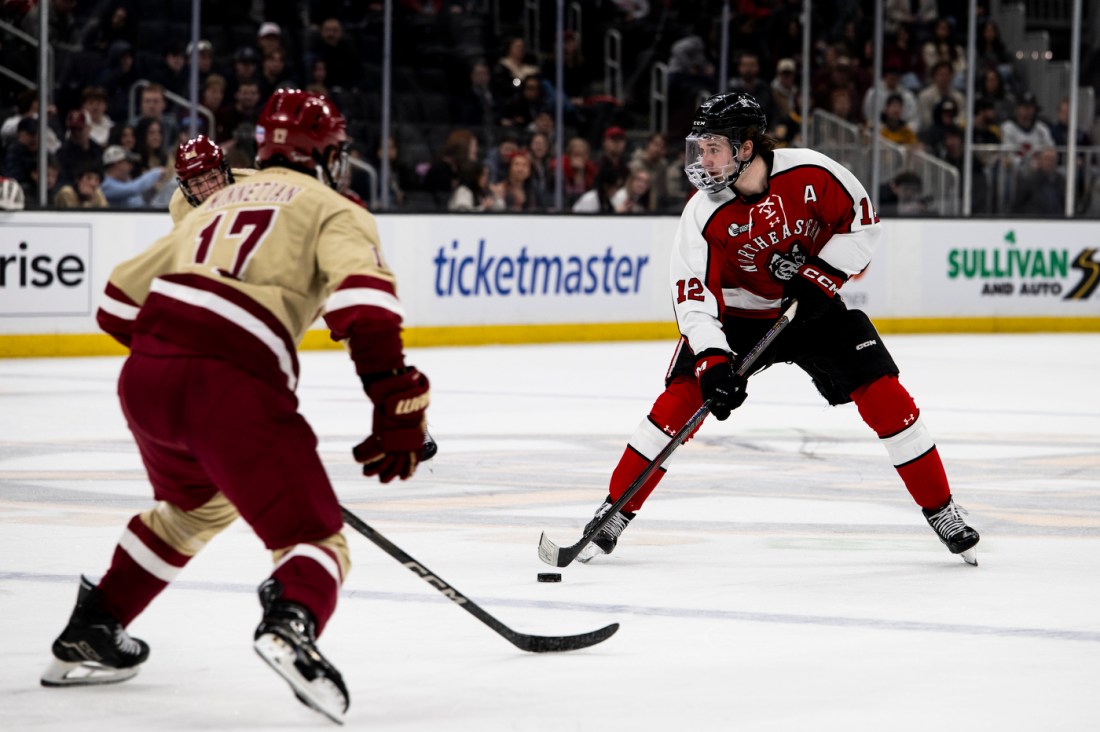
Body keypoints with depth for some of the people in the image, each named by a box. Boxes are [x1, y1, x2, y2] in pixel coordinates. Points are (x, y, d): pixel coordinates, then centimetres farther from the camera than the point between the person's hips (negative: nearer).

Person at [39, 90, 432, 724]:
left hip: (145, 377, 6)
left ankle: (89, 634, 37)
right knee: (315, 538, -2)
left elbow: (121, 301, 28)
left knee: (196, 505, 34)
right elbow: (363, 300, -11)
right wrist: (398, 403, -14)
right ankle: (292, 623, -35)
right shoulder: (334, 211, 11)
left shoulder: (219, 205, 29)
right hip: (234, 386, -6)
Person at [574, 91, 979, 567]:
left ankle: (941, 511, 6)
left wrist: (822, 276, -19)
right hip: (737, 312, 0)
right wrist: (712, 362, -38)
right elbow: (693, 296, -25)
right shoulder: (704, 214, -22)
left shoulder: (811, 174, -23)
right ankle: (615, 513, -4)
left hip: (814, 307, 0)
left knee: (886, 397, -9)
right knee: (680, 398, -16)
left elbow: (862, 221, -8)